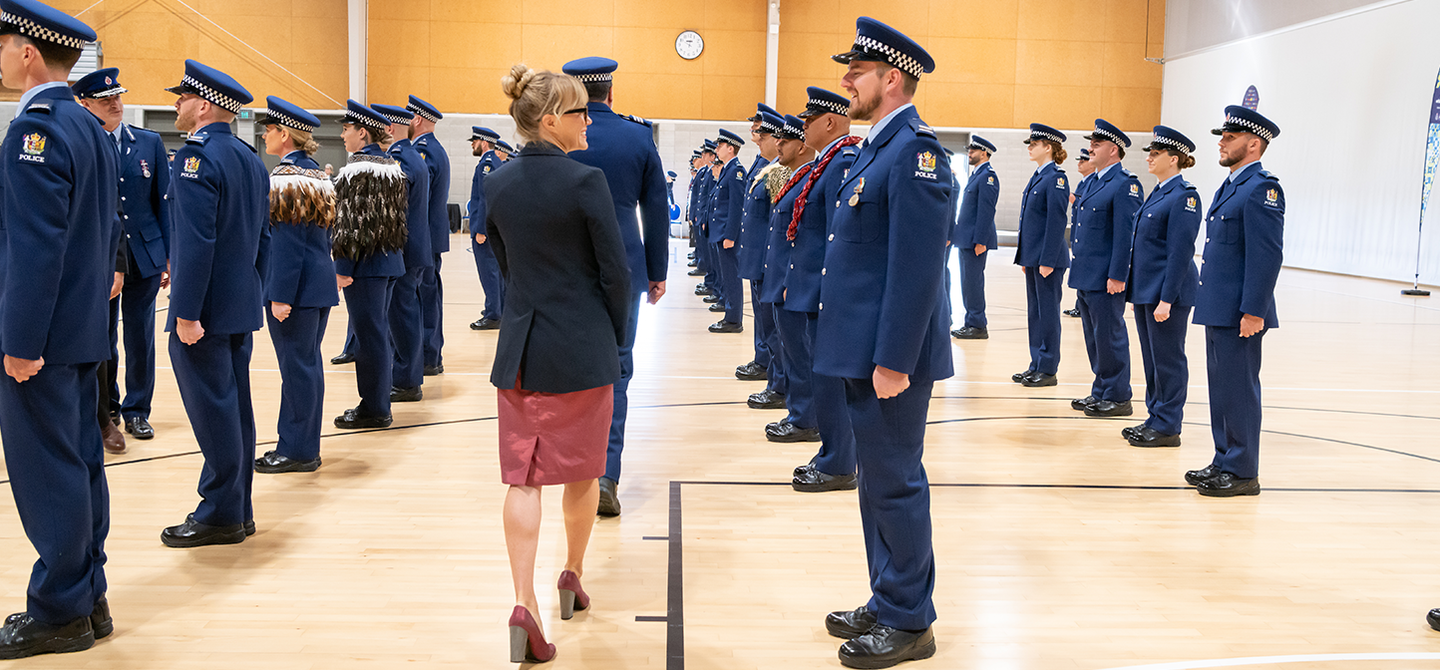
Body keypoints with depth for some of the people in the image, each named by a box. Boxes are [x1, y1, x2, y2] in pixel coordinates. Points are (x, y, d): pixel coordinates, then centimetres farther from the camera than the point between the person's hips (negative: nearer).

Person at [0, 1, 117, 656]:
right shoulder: (92, 129, 13)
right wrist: (94, 299, 19)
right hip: (83, 329, 9)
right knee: (80, 465, 13)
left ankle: (59, 613, 8)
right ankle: (87, 598, 22)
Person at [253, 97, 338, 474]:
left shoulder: (286, 178, -16)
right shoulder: (317, 175, 12)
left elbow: (286, 242, -19)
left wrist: (280, 296, -19)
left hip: (294, 287, -9)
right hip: (320, 284, 9)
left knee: (296, 367, -2)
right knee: (308, 364, 14)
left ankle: (298, 451, 7)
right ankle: (302, 446, 24)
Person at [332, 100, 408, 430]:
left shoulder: (356, 170, -15)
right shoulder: (393, 167, 12)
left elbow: (350, 223, -18)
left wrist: (343, 267, -15)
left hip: (366, 263, -9)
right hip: (391, 261, 9)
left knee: (368, 335, -2)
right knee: (379, 331, 15)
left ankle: (373, 409, 6)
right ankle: (379, 402, 23)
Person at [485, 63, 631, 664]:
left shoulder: (497, 185, 3)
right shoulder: (584, 181, -14)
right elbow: (615, 271, -11)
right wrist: (616, 339, 4)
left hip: (519, 347, 4)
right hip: (582, 349, -4)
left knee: (522, 477, 5)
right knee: (582, 470, 15)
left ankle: (524, 604, -4)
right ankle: (572, 576, 32)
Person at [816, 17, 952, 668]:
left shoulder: (913, 150, -16)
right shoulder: (879, 147, 16)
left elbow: (917, 267, -22)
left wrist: (893, 360, -23)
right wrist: (869, 354, 18)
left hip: (891, 355, -10)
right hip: (864, 349, 10)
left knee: (895, 483, 0)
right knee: (878, 481, 17)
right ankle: (886, 604, 29)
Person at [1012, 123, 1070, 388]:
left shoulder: (1056, 179, -13)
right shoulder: (1037, 176, 14)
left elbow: (1057, 222, -17)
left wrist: (1047, 261, -19)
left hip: (1048, 257, -9)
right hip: (1033, 257, 9)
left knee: (1048, 312, -1)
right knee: (1034, 312, 12)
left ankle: (1048, 370, 6)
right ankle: (1036, 365, 20)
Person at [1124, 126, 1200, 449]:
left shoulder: (1183, 196, -14)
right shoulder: (1158, 193, 14)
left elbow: (1180, 252, -18)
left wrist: (1166, 299, -21)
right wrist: (1137, 288, 17)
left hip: (1168, 291, -9)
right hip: (1146, 289, 9)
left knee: (1168, 359, -1)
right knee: (1151, 358, 14)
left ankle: (1168, 427, 6)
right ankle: (1155, 418, 23)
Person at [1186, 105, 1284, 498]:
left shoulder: (1262, 189, -14)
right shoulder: (1230, 186, 17)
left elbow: (1268, 255, -19)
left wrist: (1253, 312, -22)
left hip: (1239, 314, -10)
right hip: (1218, 310, 10)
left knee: (1238, 391, -3)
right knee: (1221, 389, 14)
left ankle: (1243, 473, 5)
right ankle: (1224, 463, 23)